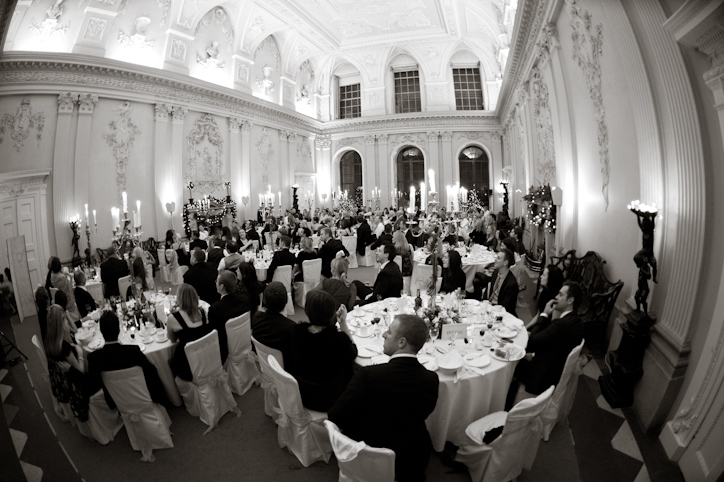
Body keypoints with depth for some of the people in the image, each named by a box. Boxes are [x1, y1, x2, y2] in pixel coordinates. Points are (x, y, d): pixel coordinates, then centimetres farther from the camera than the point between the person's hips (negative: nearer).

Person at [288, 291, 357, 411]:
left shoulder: (296, 332, -18)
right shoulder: (340, 338, -28)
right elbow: (353, 353, -5)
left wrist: (334, 321, 0)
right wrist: (343, 323, -6)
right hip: (328, 400, -4)